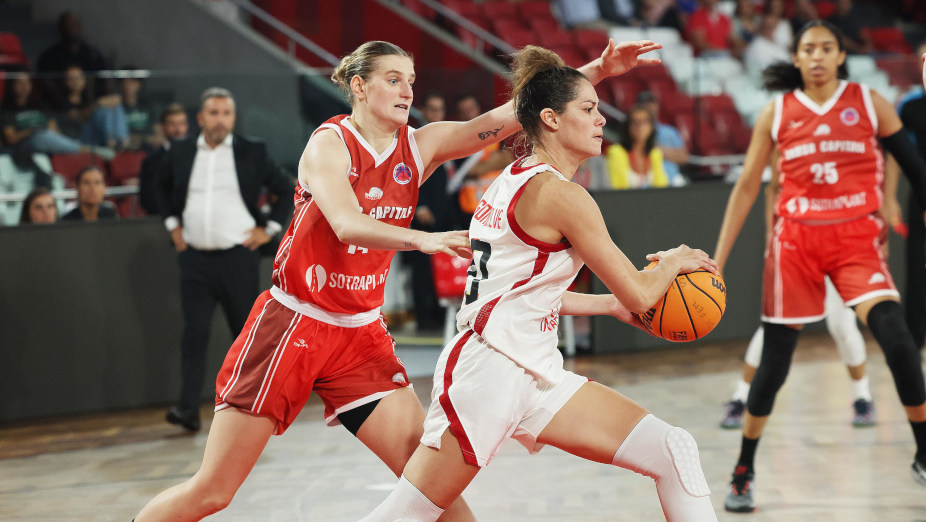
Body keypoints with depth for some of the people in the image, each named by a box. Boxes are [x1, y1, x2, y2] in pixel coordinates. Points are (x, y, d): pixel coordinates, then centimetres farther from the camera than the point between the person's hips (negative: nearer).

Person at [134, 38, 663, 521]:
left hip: (361, 335, 5)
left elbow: (517, 113, -5)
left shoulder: (420, 146, 3)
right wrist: (424, 239, -45)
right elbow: (348, 226, -29)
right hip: (292, 323, -5)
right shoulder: (329, 144, -12)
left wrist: (596, 70, -14)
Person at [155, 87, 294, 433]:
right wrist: (173, 225, 14)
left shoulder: (251, 153, 0)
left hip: (238, 258, -1)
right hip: (195, 259, 1)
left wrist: (269, 228, 1)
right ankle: (189, 410, -12)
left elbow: (285, 190, 8)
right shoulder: (181, 153, 7)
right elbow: (164, 190, 25)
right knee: (194, 332, -8)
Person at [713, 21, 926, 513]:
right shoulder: (777, 112, 4)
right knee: (773, 361, 2)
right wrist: (717, 260, 4)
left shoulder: (869, 103, 2)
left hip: (856, 239, -1)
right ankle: (743, 473, 17)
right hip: (795, 241, 1)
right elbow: (746, 186, 7)